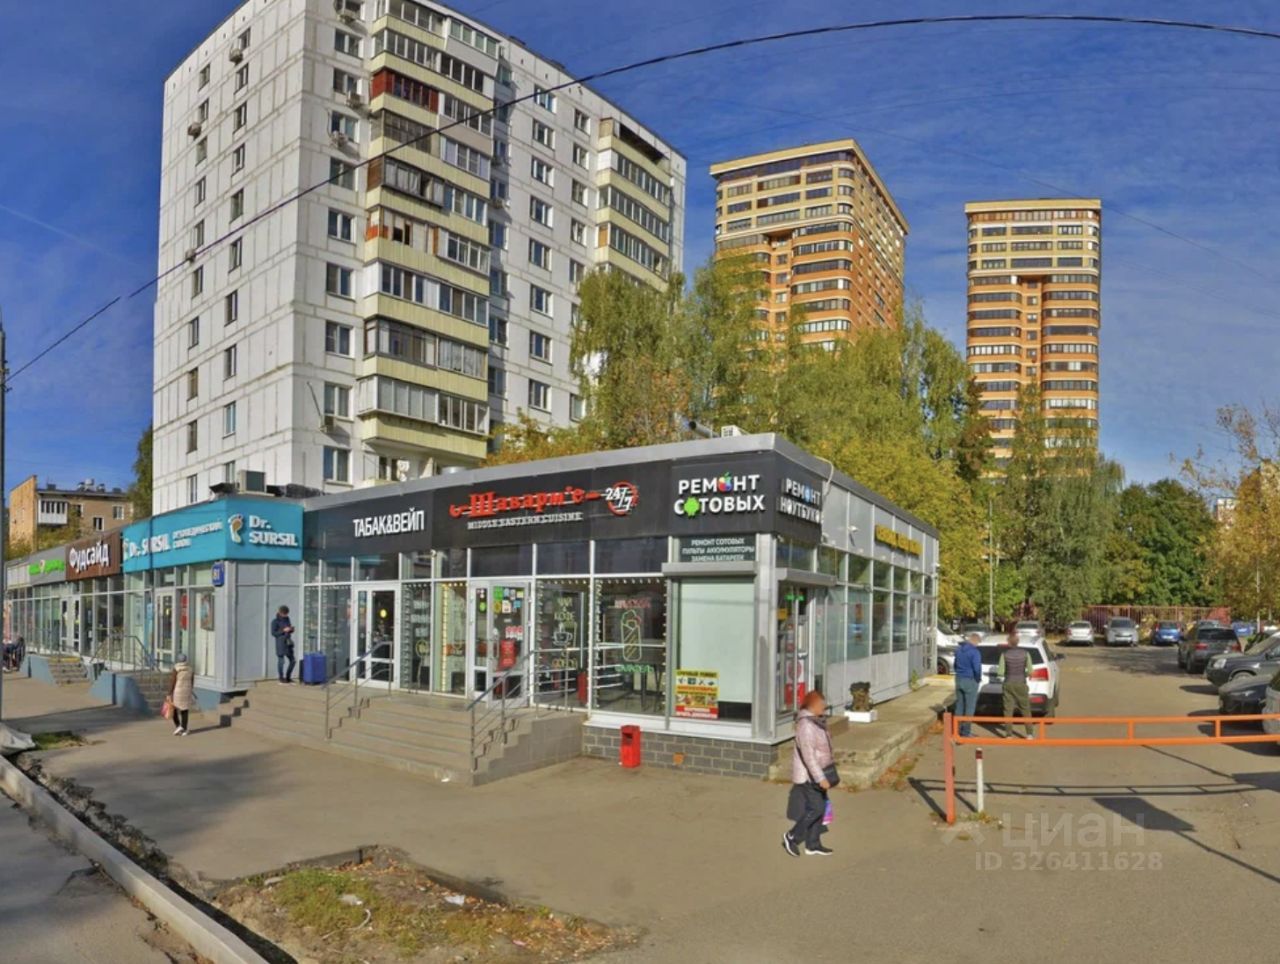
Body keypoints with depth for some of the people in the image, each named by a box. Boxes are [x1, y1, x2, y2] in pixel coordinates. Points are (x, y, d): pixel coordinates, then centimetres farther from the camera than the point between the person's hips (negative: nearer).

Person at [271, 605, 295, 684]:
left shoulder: (287, 619, 13)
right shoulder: (275, 621, -6)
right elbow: (273, 633, -10)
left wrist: (291, 629, -1)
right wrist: (283, 631, -19)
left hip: (288, 643, 7)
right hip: (280, 644, -7)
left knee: (292, 660, 7)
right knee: (281, 661, -3)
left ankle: (288, 677, 20)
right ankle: (281, 678, 10)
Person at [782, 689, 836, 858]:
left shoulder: (815, 721, 7)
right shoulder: (806, 725, -25)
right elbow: (808, 755, -28)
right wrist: (821, 778, -28)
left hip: (817, 773, 10)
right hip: (808, 775, -10)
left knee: (820, 807, 12)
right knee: (816, 808, -6)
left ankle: (813, 845, 22)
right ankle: (792, 837, 9)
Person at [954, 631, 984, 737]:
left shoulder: (959, 650, 9)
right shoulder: (974, 652, -16)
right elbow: (977, 668, -21)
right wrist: (978, 679, -5)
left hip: (959, 680, 7)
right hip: (970, 681, -7)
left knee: (959, 706, 14)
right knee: (969, 707, 2)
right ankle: (966, 731, 4)